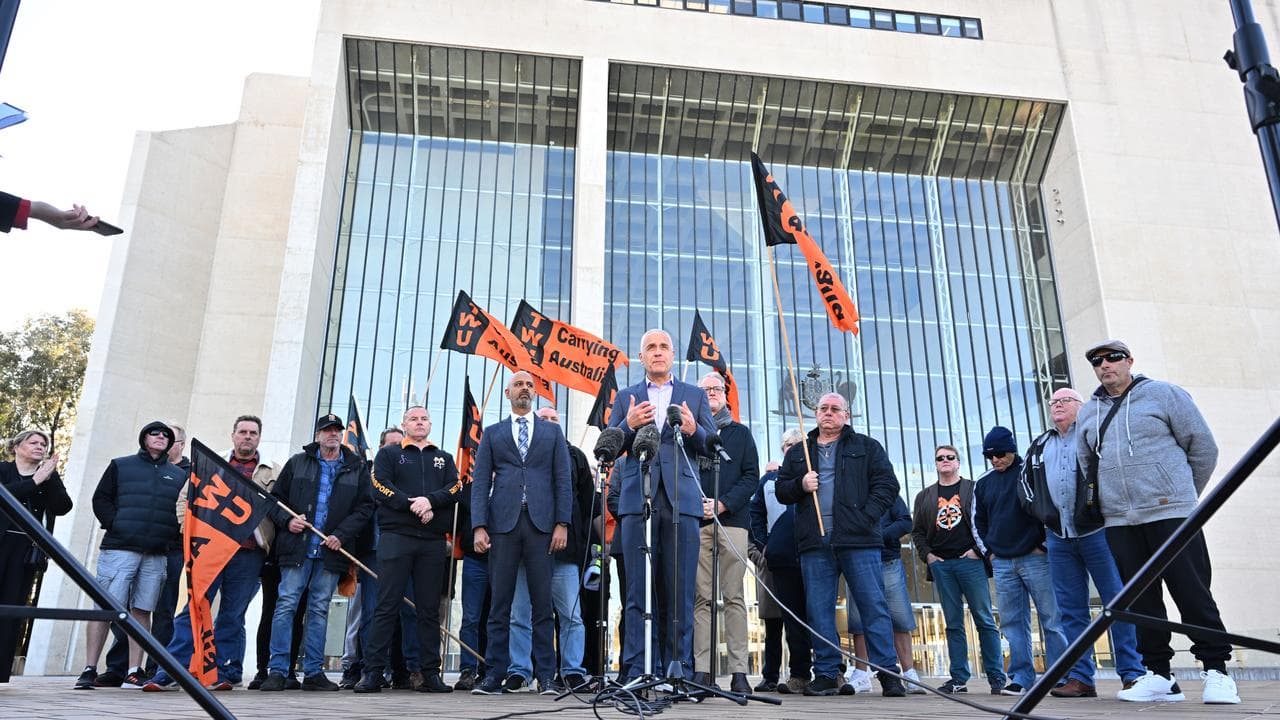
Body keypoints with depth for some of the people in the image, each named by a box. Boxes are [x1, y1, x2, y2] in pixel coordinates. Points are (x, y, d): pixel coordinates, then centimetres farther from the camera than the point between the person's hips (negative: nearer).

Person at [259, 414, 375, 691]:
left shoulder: (357, 468, 9)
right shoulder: (298, 462, 9)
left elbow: (365, 506, 4)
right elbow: (275, 497, 11)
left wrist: (342, 535, -7)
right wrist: (287, 520, -7)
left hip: (331, 551, 1)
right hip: (296, 548, -1)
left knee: (319, 609, 6)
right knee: (286, 604, -4)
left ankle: (313, 672, 12)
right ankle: (277, 671, 1)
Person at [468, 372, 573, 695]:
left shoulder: (552, 431, 15)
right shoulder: (492, 433, 15)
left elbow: (563, 480, 8)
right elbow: (480, 482, 8)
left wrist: (562, 524, -3)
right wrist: (479, 526, -4)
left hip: (541, 523, 0)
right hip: (503, 523, 0)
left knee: (543, 604, 0)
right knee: (499, 604, 1)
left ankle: (546, 676, 5)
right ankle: (495, 675, 7)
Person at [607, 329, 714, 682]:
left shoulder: (695, 395, 17)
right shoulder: (625, 397, 18)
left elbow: (712, 446, 10)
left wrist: (693, 430, -11)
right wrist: (628, 425, -10)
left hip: (681, 500, 0)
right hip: (638, 500, 0)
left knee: (680, 590, -1)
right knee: (638, 591, -1)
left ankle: (679, 669, 5)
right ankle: (637, 671, 2)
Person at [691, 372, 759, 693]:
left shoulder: (740, 433, 16)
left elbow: (751, 476, 7)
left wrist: (723, 504, -7)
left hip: (732, 519, 0)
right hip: (696, 522, 0)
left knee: (734, 597, -3)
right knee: (702, 597, -2)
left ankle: (739, 671, -3)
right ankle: (703, 670, -1)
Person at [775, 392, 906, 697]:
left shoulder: (866, 447, 12)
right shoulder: (798, 452, 20)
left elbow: (887, 485, 3)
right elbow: (782, 490, 17)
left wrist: (866, 517, -9)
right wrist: (800, 485, -5)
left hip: (858, 540, -2)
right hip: (815, 542, 3)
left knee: (874, 606, -4)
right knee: (819, 611, 3)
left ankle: (888, 673, 2)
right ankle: (826, 675, 10)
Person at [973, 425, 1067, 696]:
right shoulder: (983, 483, 13)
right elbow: (978, 520, 20)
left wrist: (1043, 545, -6)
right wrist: (989, 551, 11)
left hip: (1035, 558, -4)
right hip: (1001, 562, 5)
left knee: (1052, 618, -2)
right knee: (1012, 622, 4)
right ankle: (1021, 677, 8)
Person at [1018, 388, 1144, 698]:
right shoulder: (1039, 446, 19)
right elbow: (1025, 482, 23)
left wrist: (1101, 507, -14)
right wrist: (1040, 511, 7)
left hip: (1097, 532, -5)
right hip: (1058, 539, 5)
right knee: (1071, 610, 6)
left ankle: (1133, 674, 3)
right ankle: (1080, 678, 9)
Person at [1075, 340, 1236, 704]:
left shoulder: (1163, 393, 1)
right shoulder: (1087, 413, 14)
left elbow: (1203, 446, 3)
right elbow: (1085, 466, 23)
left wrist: (1183, 495, 7)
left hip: (1170, 513, -4)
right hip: (1119, 522, 5)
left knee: (1192, 592, -4)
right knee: (1141, 600, 5)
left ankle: (1216, 671, 6)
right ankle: (1158, 675, 11)